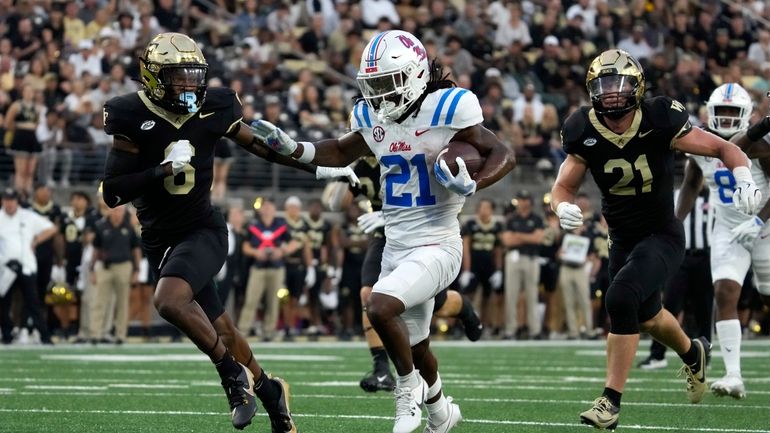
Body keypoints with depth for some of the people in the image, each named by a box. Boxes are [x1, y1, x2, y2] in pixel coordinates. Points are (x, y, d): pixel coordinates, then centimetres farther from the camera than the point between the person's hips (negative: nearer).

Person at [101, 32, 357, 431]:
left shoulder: (212, 109, -4)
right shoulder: (133, 118, -11)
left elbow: (261, 146, 12)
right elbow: (112, 193, -14)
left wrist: (320, 169, 13)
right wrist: (165, 168, -24)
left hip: (203, 230, -2)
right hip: (160, 240, 2)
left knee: (169, 300, -30)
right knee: (219, 332, 7)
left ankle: (234, 375, -14)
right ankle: (268, 391, 31)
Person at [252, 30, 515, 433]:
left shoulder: (446, 109, -15)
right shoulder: (373, 117, 4)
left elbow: (502, 155, -11)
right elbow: (342, 152, 25)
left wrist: (472, 184, -28)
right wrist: (290, 147, 12)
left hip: (436, 246, -7)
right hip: (396, 248, 7)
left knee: (380, 308, -27)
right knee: (414, 346, 18)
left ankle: (409, 387, -2)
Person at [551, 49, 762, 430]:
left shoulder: (659, 123, -21)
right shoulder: (585, 135, -12)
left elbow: (724, 149, -13)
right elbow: (563, 187, -2)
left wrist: (744, 180, -33)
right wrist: (563, 208, -26)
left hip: (662, 237, -5)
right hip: (623, 240, 5)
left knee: (621, 298, -28)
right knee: (647, 317, 21)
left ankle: (612, 399, -21)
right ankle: (693, 353, 56)